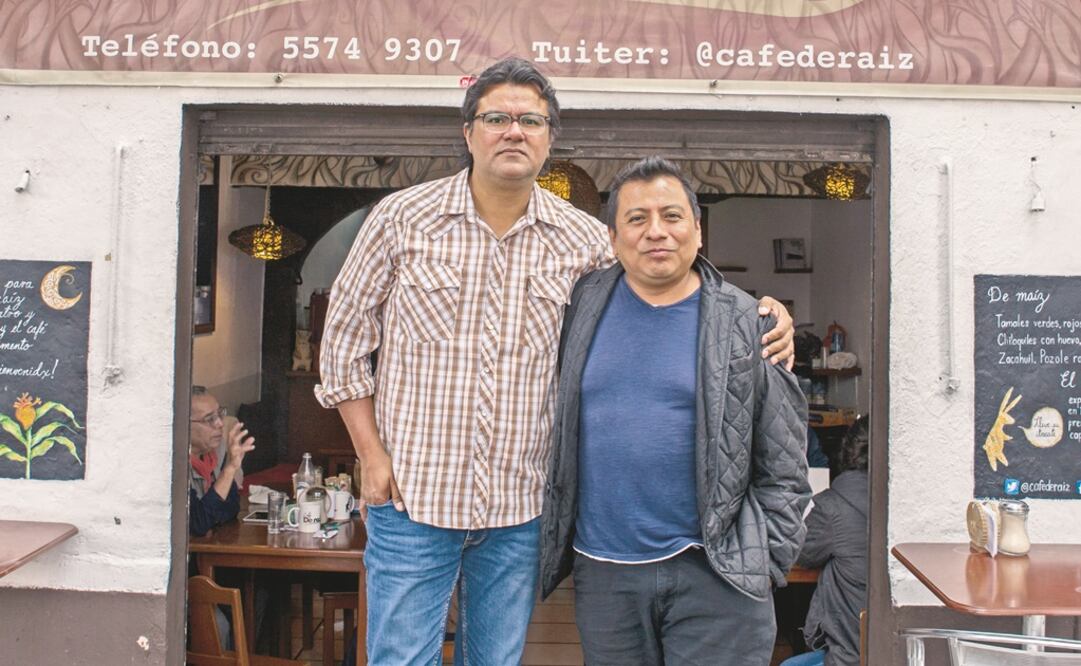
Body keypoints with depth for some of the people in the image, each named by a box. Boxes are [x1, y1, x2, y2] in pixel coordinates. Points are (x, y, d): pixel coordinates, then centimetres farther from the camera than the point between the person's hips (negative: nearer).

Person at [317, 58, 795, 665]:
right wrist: (372, 455, -4)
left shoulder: (583, 240, 1)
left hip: (519, 505, 2)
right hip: (413, 496, -2)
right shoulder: (402, 218, -3)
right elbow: (346, 339, 3)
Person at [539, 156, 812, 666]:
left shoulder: (746, 324, -1)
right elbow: (553, 427, 12)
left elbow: (783, 466, 1)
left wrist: (765, 562, -4)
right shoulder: (582, 306, 4)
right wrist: (552, 542, 8)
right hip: (603, 572, 3)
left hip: (713, 572, -2)